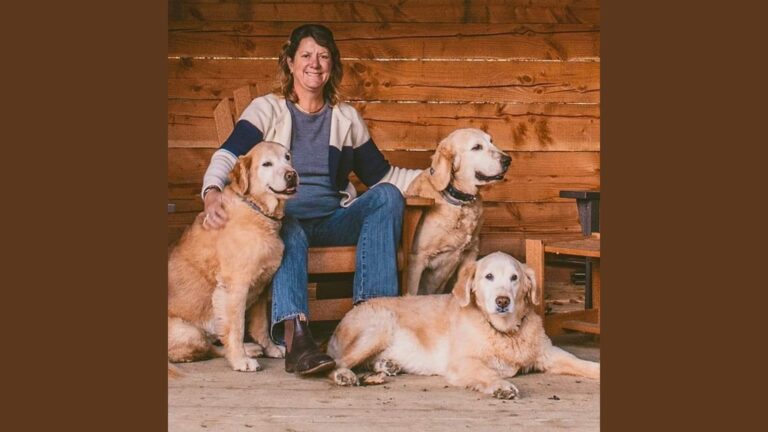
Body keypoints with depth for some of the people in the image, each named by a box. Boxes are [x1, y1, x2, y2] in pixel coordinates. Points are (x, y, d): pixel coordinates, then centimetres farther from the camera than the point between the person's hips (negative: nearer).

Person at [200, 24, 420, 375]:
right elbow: (229, 155, -8)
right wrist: (212, 193, -31)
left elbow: (380, 174, 19)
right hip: (283, 215, -4)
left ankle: (372, 305, -32)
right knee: (288, 232, -39)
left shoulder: (347, 117, 17)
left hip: (334, 220, 4)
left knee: (387, 196, -23)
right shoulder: (267, 109, 7)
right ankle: (295, 339, -55)